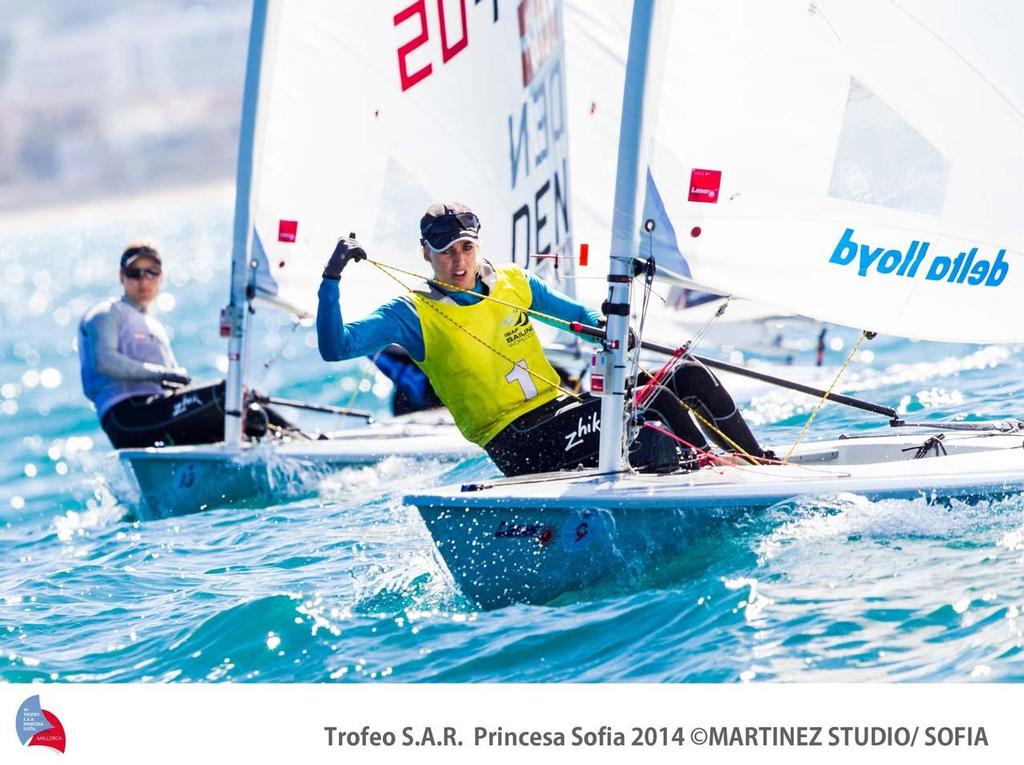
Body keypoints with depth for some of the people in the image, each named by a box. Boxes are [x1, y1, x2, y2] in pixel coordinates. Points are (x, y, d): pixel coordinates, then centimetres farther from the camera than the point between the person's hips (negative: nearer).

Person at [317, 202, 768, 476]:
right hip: (519, 447, -7)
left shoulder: (514, 283, 11)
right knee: (656, 403, -24)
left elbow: (578, 315, 25)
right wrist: (332, 279, -26)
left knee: (690, 378, -1)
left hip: (561, 410, 7)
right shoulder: (414, 315, -5)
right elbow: (334, 347, -14)